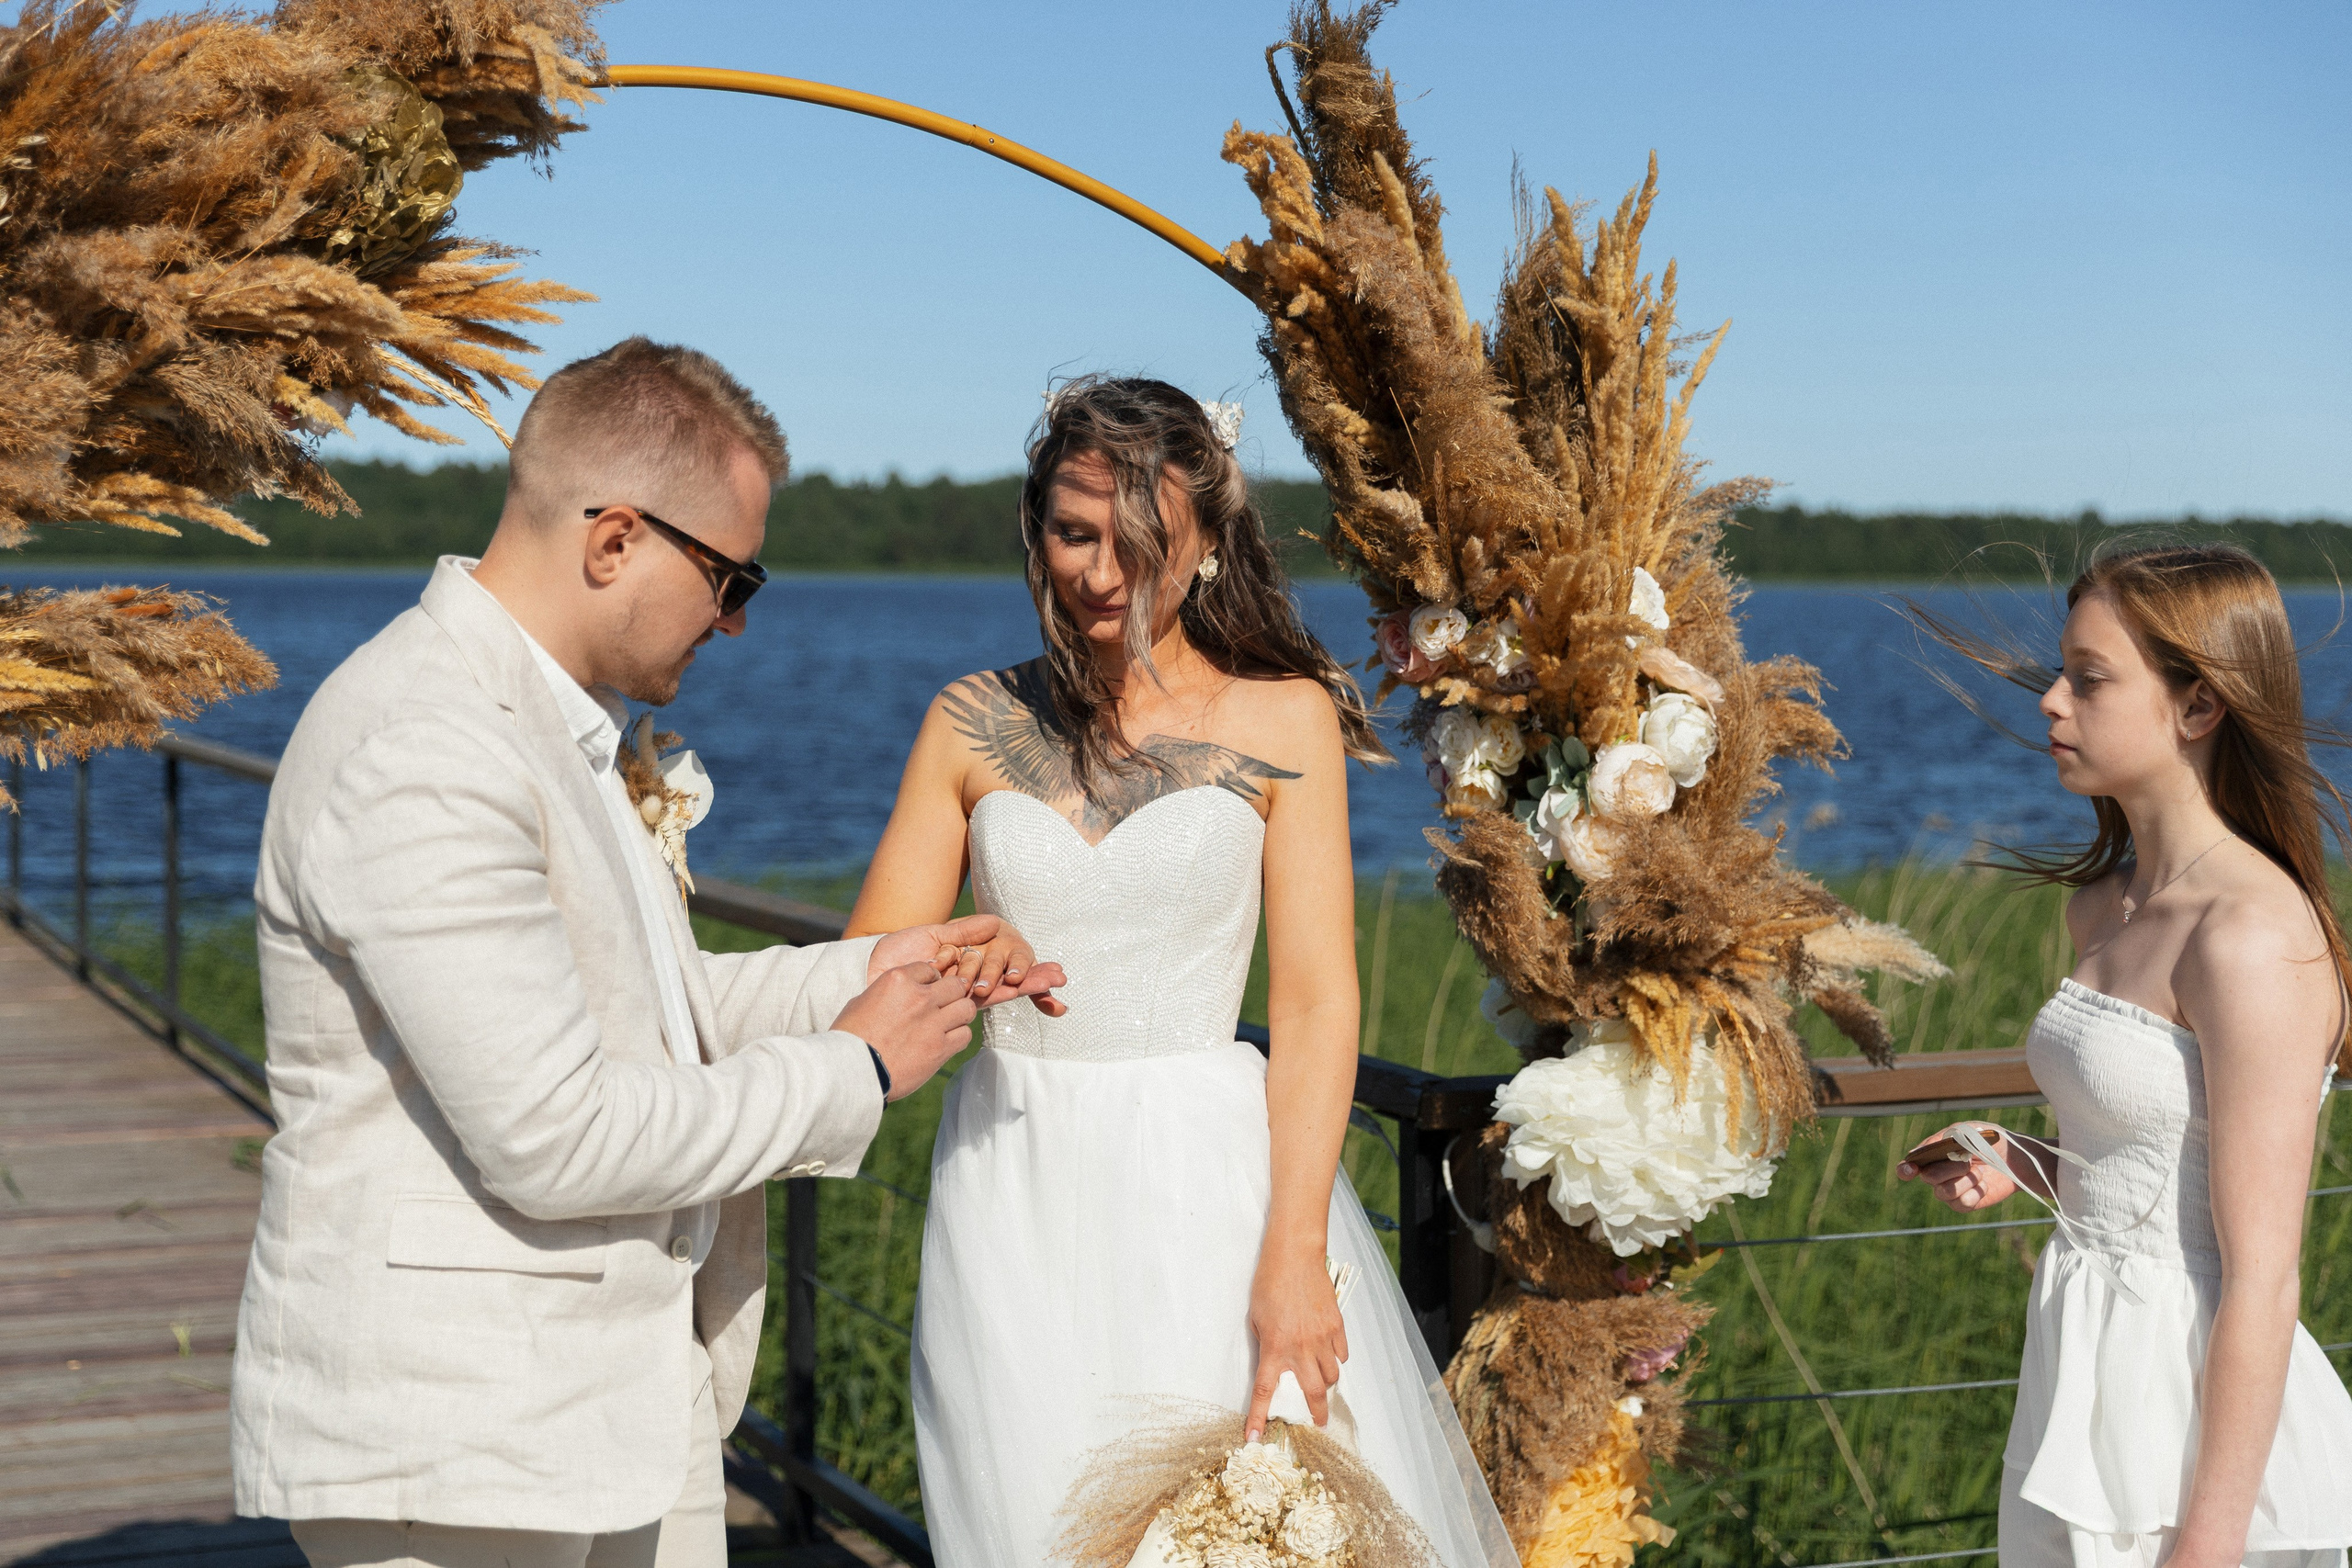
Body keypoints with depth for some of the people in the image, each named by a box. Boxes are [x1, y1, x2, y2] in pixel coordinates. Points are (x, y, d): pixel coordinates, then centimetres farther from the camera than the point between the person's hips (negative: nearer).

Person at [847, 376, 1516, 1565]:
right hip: (1016, 1197, 2)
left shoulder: (1284, 719, 1)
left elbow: (1315, 1003, -5)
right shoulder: (973, 723, 7)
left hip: (1212, 1180, -2)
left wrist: (1294, 1255, -15)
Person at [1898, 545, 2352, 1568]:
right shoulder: (2103, 907, 8)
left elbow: (2261, 1276, -19)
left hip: (2206, 1414, -8)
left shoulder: (2254, 930, -19)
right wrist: (2019, 1167, 2)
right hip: (2085, 1398, 8)